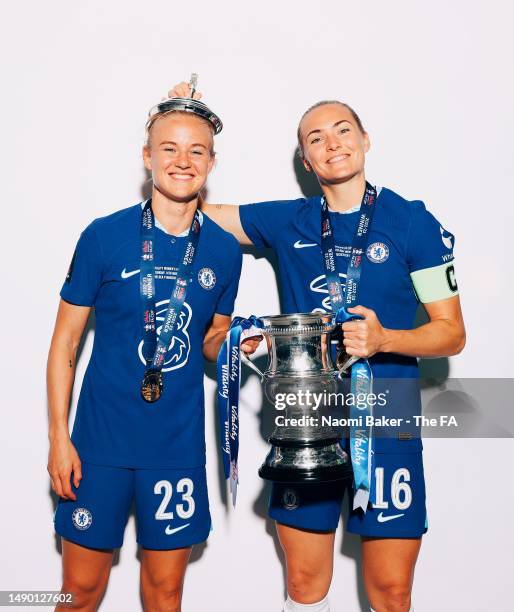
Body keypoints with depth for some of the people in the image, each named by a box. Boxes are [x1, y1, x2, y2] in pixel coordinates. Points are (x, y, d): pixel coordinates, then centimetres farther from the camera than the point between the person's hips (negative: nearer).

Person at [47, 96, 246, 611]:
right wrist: (58, 436, -6)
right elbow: (66, 338, -3)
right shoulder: (104, 236, -8)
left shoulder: (224, 250, 0)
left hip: (179, 444, 2)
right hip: (102, 438, -2)